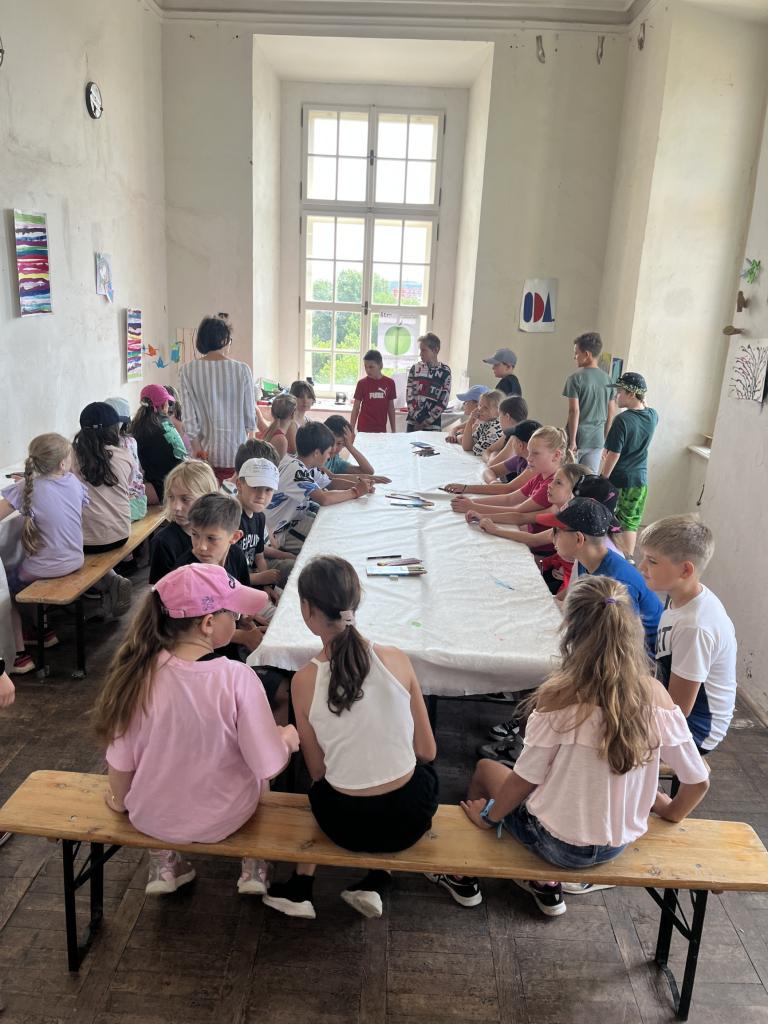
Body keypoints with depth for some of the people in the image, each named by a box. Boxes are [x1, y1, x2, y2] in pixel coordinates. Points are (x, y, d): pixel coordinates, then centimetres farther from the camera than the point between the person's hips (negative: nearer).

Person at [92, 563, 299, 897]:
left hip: (151, 818, 2)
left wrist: (119, 801, 11)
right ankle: (251, 867, 32)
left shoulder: (138, 670, -20)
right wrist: (288, 739, 1)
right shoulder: (237, 677, -28)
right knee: (253, 765, 28)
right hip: (222, 820, -2)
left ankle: (162, 865, 31)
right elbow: (268, 766, -21)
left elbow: (121, 761, -10)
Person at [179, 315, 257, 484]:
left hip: (206, 451, 2)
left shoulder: (188, 371, -4)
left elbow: (189, 416, -3)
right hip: (235, 452, -1)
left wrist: (196, 447, 4)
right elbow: (250, 413, 1)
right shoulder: (242, 370, -7)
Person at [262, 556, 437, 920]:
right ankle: (373, 883, 25)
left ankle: (300, 888, 30)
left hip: (348, 826, 1)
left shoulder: (304, 681, -14)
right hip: (411, 818, 0)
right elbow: (427, 751, -3)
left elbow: (318, 771, -2)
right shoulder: (396, 659, -13)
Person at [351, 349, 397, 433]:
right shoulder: (362, 383, -2)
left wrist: (393, 430, 9)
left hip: (381, 429, 2)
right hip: (364, 429, -1)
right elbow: (355, 408, 1)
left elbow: (391, 408, 9)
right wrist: (352, 430, -3)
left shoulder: (389, 383, 2)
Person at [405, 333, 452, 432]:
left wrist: (427, 421, -9)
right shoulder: (415, 368, 3)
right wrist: (418, 418, -9)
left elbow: (443, 401, -5)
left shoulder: (445, 371, -2)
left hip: (433, 425, -1)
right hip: (413, 422, 2)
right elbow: (409, 396, -1)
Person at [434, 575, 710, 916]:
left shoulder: (559, 697, -25)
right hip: (618, 845, 4)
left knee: (486, 769, 22)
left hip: (558, 844, -4)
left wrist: (488, 815, 2)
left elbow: (525, 778, -16)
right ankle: (548, 884, 33)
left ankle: (464, 878, 38)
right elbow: (699, 780, -6)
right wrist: (671, 813, 15)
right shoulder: (655, 695, -14)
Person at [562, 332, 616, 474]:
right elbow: (612, 412, 10)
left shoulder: (576, 378, -10)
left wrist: (572, 441, -13)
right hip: (597, 440, 5)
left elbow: (574, 411, -16)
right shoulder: (607, 379, 7)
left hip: (578, 439, -5)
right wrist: (605, 440, 17)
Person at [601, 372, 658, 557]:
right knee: (630, 523, 13)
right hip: (640, 480, 6)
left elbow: (613, 455, -18)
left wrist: (601, 480, -11)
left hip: (618, 480, -6)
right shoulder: (652, 416, -2)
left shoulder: (622, 420, -20)